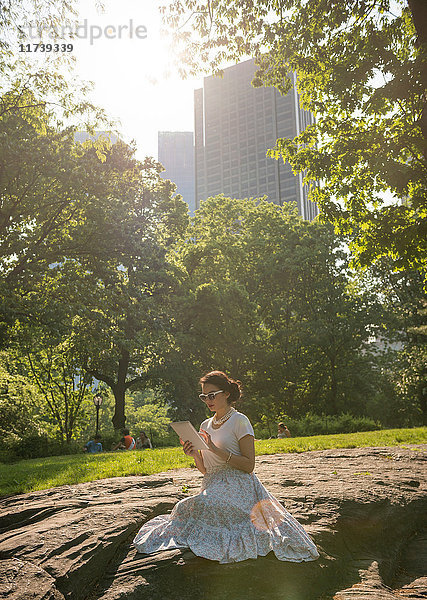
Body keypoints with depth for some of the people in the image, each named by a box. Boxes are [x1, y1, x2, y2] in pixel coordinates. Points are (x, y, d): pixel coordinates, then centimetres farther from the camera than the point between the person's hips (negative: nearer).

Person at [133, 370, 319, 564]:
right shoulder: (205, 425, 16)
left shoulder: (239, 421, -3)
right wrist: (195, 455, -3)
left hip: (238, 489, -6)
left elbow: (249, 465, -11)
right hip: (213, 489, 6)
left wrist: (216, 449, -18)